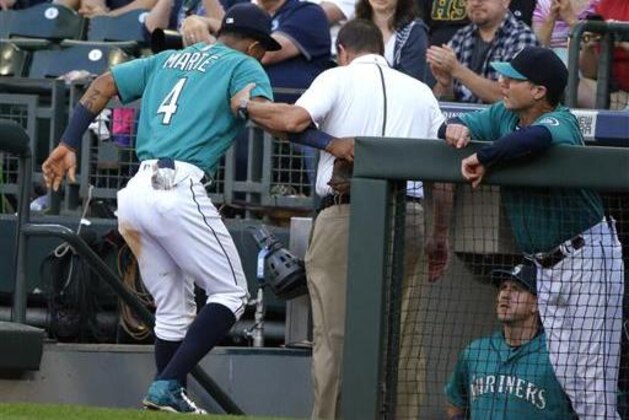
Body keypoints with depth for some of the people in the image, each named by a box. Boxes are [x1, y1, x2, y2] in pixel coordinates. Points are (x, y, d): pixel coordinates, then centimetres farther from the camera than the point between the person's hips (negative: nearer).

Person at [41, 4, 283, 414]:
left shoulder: (168, 60, 27)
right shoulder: (245, 66, 7)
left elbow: (105, 83, 22)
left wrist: (69, 144, 19)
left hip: (136, 192, 7)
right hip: (178, 187, -7)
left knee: (173, 308, 16)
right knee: (230, 293, -1)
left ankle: (167, 396, 12)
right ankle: (168, 386, -13)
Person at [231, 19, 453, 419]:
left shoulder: (338, 79, 6)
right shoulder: (420, 91, 18)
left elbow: (293, 120, -12)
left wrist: (246, 105, 5)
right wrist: (440, 237, 18)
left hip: (344, 216, -3)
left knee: (335, 336, -2)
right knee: (403, 339, 5)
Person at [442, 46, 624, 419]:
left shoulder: (560, 122, -21)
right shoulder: (504, 115, 5)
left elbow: (534, 138, -44)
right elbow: (459, 127, 16)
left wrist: (483, 160, -32)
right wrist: (459, 129, -9)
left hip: (587, 258, -9)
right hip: (548, 264, 9)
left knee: (593, 374, -10)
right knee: (562, 373, 11)